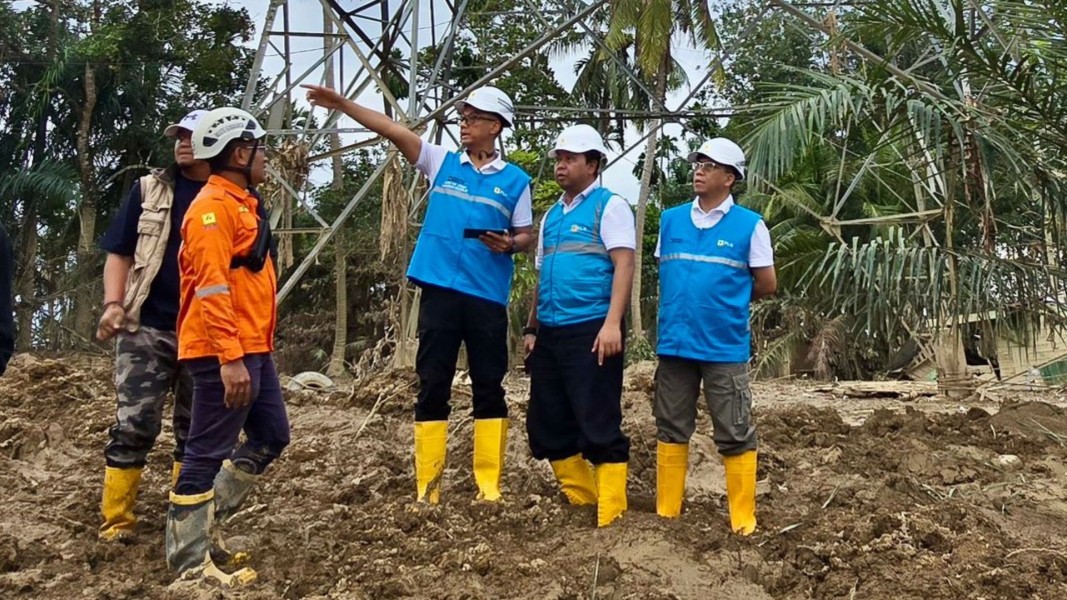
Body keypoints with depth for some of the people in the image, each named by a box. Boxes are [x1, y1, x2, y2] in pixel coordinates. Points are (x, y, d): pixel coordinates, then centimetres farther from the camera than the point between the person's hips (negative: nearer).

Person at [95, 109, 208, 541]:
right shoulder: (149, 190, 6)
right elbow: (119, 254, 6)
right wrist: (113, 304, -10)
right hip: (147, 328, -1)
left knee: (195, 430, 10)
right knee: (134, 425, -5)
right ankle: (115, 522, 3)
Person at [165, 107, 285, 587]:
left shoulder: (241, 203, 18)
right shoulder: (213, 207, -14)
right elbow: (212, 287, -22)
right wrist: (230, 358, -26)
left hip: (253, 349, 10)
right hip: (225, 354, -10)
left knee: (271, 436, 16)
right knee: (208, 451, -3)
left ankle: (205, 523, 25)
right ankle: (190, 561, 5)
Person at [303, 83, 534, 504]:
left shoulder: (515, 180, 6)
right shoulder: (441, 162, 9)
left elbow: (526, 236, 10)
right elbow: (393, 130, 0)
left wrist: (509, 244, -13)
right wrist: (343, 105, -8)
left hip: (487, 296, 0)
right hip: (439, 290, 1)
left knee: (489, 387, 4)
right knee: (432, 387, 2)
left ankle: (489, 485, 12)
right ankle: (427, 486, 8)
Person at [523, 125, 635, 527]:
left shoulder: (610, 206, -1)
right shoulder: (551, 216, 20)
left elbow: (623, 264, -12)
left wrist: (612, 323, -21)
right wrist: (531, 328, 18)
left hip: (590, 331, -8)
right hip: (550, 334, 8)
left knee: (599, 426, -7)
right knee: (547, 425, 10)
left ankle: (611, 513, 1)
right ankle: (580, 499, 23)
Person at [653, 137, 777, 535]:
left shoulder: (749, 225, -4)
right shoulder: (671, 219, 7)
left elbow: (766, 285, 2)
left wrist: (726, 300, 10)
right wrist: (684, 303, 7)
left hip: (725, 347, -4)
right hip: (674, 343, 4)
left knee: (735, 436, 2)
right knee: (671, 430, 12)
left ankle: (743, 521, 12)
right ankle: (666, 513, 23)